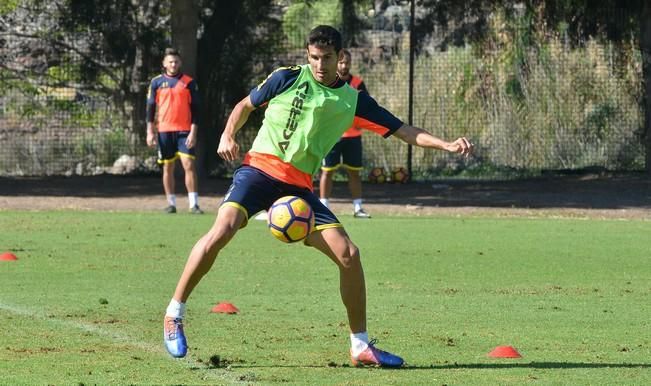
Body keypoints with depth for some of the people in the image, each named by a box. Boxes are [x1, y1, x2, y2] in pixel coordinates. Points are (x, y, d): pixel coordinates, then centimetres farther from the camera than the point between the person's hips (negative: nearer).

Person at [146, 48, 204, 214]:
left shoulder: (189, 82, 3)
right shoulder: (157, 82, 7)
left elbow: (195, 109, 3)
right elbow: (151, 107, 9)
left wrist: (193, 132, -5)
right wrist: (150, 131, 1)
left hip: (185, 131, -2)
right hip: (164, 131, 2)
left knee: (189, 164, -11)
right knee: (168, 167, 5)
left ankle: (194, 204, -12)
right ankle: (171, 203, 12)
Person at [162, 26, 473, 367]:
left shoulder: (353, 101, 9)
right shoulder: (287, 78, 2)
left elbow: (403, 131, 10)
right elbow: (245, 105, 14)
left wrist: (446, 145, -2)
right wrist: (228, 135, -4)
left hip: (298, 186, 4)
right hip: (260, 168, -3)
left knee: (348, 254, -7)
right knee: (223, 230, -28)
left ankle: (360, 346, 7)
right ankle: (174, 315, -14)